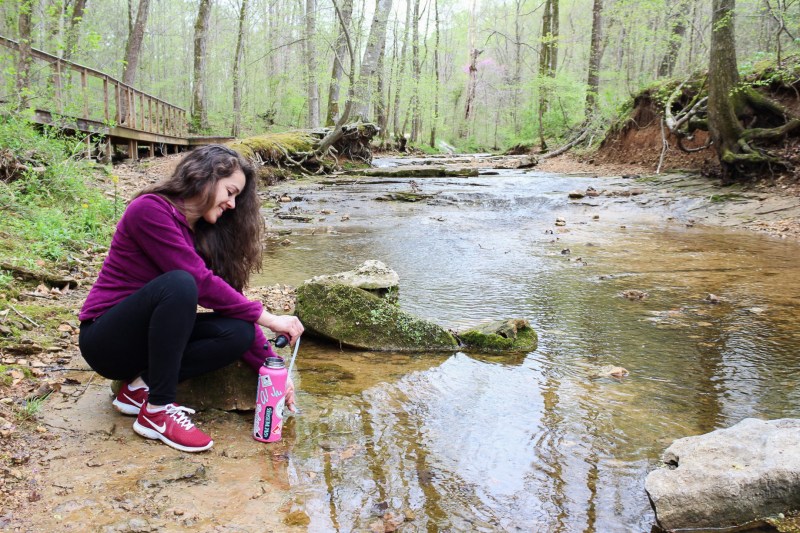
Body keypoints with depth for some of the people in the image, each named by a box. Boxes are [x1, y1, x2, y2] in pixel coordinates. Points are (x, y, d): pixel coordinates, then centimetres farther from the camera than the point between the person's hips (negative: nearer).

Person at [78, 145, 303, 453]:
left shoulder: (205, 234, 4)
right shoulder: (150, 209, -18)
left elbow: (231, 305, 1)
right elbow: (201, 283, -24)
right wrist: (267, 318, -20)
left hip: (151, 337, 7)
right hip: (107, 341, -7)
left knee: (239, 332, -17)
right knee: (179, 284, -34)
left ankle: (141, 386, -7)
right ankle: (158, 411, -24)